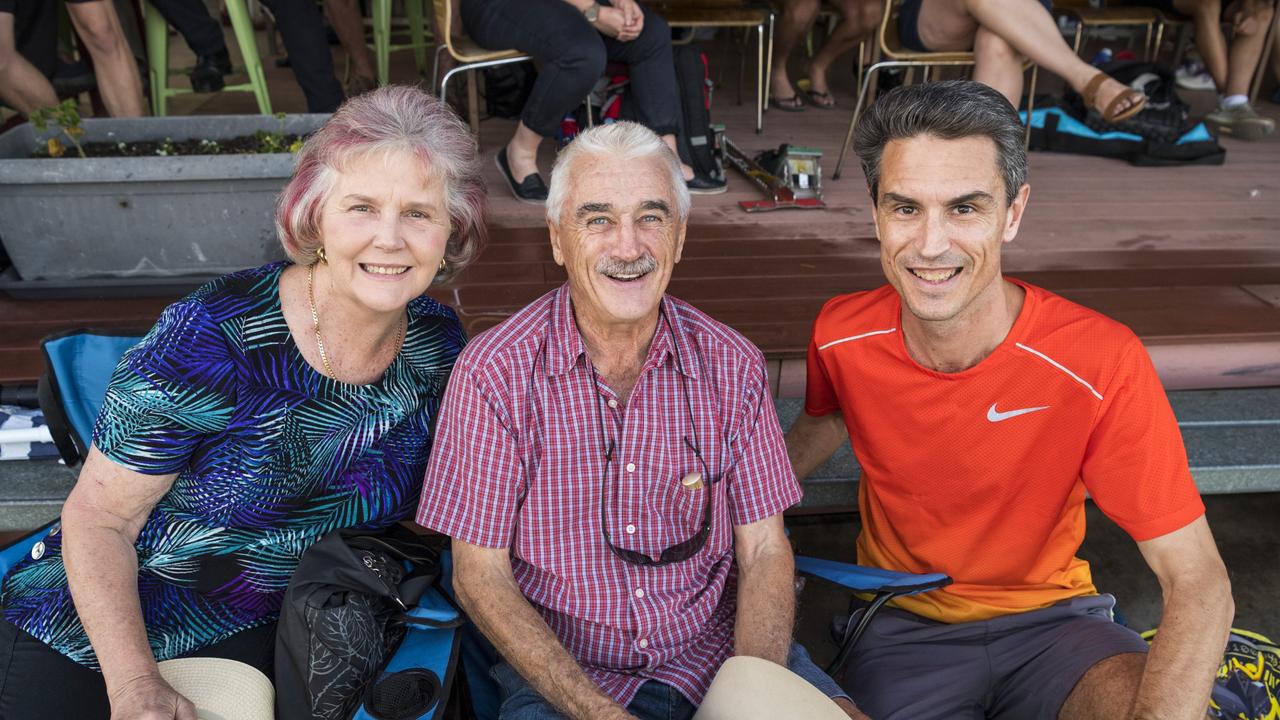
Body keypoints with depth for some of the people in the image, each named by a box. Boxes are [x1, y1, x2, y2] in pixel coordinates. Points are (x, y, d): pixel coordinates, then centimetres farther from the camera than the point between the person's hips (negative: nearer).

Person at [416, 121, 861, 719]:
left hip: (719, 650, 3)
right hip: (559, 672, -2)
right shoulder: (494, 375, -11)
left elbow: (764, 551, 0)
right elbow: (480, 577, -9)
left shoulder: (732, 367, -3)